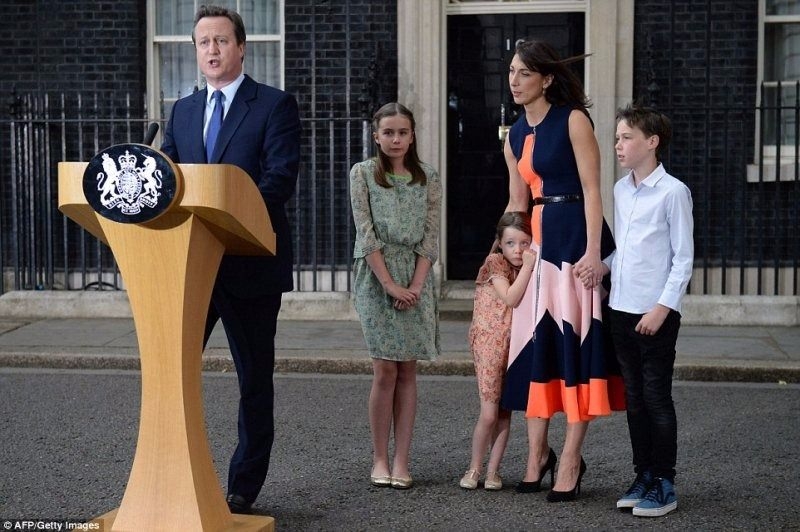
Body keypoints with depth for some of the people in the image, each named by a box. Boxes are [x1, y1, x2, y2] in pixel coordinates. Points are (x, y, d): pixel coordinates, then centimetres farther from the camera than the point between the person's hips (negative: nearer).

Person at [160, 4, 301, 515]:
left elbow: (282, 177, -14)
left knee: (254, 377, 7)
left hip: (250, 261, -4)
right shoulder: (183, 110, 14)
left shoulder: (275, 105, -3)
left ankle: (244, 488, 19)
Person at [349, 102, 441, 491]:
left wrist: (415, 286, -9)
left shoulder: (428, 179, 9)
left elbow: (430, 237, 3)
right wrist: (390, 284, -13)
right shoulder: (362, 173, 3)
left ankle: (401, 461, 4)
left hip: (416, 279, 2)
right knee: (385, 370, -6)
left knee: (407, 371, 1)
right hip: (375, 276, -2)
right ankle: (380, 460, 3)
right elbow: (366, 233, -5)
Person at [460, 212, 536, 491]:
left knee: (505, 412, 6)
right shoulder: (495, 263, -7)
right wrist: (527, 267, -19)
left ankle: (493, 471, 14)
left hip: (516, 344, 5)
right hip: (489, 343, -5)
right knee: (489, 413, -8)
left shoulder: (529, 268, 10)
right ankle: (474, 468, 9)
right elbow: (510, 298, -19)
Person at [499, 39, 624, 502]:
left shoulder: (573, 120, -6)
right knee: (534, 342, 7)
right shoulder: (515, 135, 14)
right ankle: (538, 451, 18)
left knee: (575, 341, -3)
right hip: (538, 239, 7)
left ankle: (570, 460, 4)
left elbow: (592, 189, -11)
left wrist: (593, 250, -19)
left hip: (577, 236, -7)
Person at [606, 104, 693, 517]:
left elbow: (684, 257, -11)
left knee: (656, 398, -1)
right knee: (634, 398, 12)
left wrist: (663, 306, -15)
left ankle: (664, 485, 8)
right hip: (621, 309, 7)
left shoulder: (673, 191, -9)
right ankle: (643, 477, 21)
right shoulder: (620, 190, 11)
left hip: (656, 313, -7)